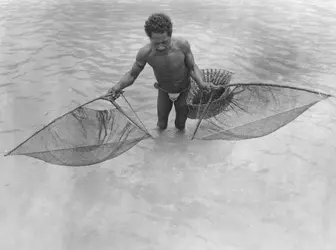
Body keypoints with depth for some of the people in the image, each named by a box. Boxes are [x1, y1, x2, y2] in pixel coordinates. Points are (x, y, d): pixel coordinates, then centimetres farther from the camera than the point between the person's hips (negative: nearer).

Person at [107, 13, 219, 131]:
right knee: (162, 125, 12)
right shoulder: (145, 53, -35)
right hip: (164, 90, 1)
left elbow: (192, 67, -21)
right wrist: (118, 86, -39)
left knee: (180, 125, 13)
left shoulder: (182, 45, -37)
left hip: (183, 89, 0)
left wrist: (201, 83, -41)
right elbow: (132, 74, -18)